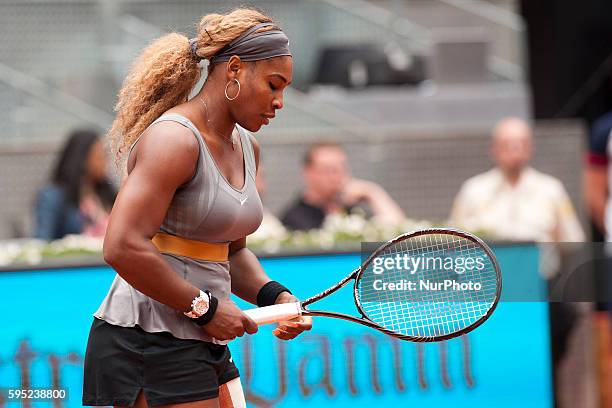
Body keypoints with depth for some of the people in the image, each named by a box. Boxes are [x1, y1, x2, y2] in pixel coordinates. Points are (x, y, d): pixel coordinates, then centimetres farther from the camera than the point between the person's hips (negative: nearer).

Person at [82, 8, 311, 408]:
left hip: (205, 345, 9)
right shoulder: (173, 139, -15)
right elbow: (123, 247, -24)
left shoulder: (247, 147, 15)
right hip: (147, 343, -9)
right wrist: (205, 307, -17)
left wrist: (274, 295, 5)